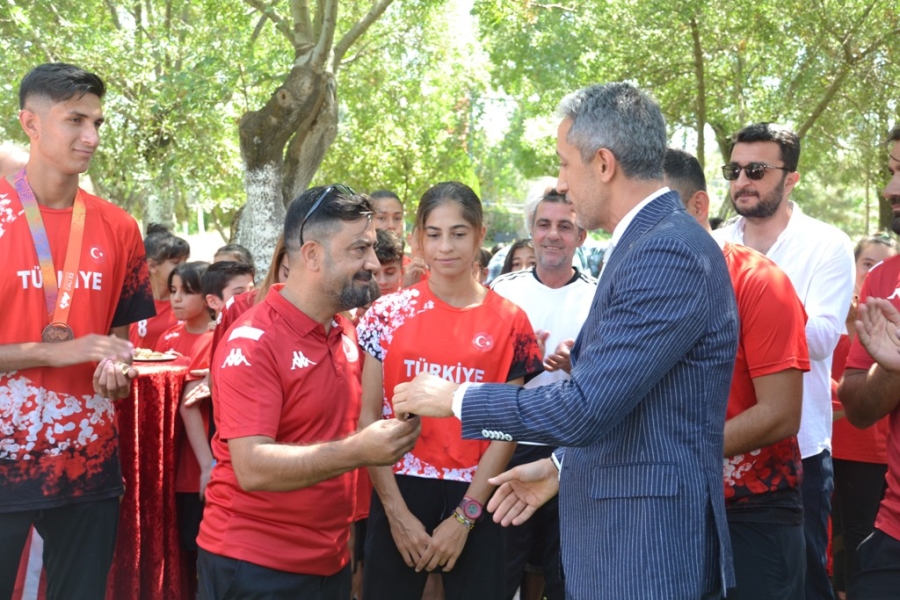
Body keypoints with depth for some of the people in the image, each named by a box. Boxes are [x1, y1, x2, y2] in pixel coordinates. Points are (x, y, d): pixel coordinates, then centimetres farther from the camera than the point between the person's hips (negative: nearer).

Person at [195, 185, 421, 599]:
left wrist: (388, 433, 2)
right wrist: (357, 451, -31)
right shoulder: (253, 342, -17)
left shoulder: (346, 334, 5)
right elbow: (252, 467, -24)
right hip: (255, 566, -7)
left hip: (330, 562, 7)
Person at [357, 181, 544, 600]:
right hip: (398, 494, 0)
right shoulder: (388, 314, 0)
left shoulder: (509, 322, -1)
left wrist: (464, 516, -8)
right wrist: (397, 511, -8)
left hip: (474, 501, 0)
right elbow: (368, 416, -1)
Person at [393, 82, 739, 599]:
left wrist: (455, 398, -13)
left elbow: (585, 407, -24)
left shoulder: (668, 253, -21)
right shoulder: (652, 243, 11)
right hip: (621, 538, 9)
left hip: (646, 555, -9)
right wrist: (563, 466, 14)